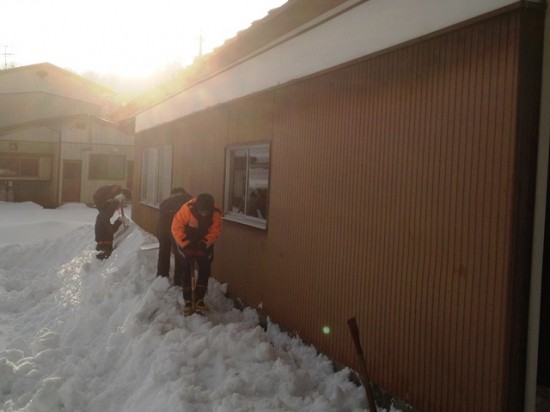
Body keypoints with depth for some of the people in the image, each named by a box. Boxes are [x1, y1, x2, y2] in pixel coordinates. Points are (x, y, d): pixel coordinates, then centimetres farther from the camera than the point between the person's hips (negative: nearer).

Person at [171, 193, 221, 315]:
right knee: (187, 271, -2)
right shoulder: (187, 209, -31)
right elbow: (176, 228, -25)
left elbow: (215, 231, -15)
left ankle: (199, 299, 13)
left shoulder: (216, 213, -24)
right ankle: (187, 300, 7)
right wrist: (185, 244, -30)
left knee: (205, 271, 2)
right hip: (186, 243, -2)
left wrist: (205, 243, -30)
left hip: (204, 244, 3)